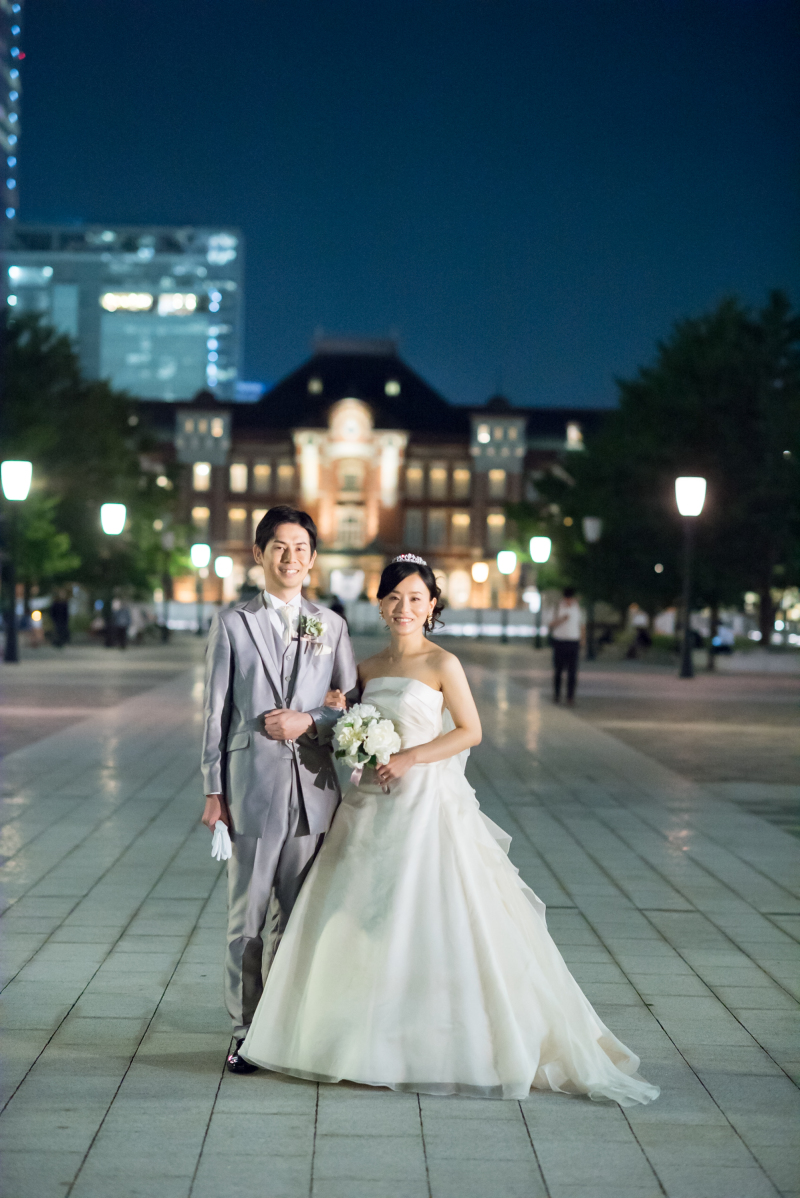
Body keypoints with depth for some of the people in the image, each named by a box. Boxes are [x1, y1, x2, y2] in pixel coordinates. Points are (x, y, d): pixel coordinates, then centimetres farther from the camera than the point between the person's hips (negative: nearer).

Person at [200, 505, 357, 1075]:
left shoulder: (331, 626, 9)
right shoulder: (233, 623, 3)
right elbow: (217, 711, 2)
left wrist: (309, 721, -8)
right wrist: (214, 788, -1)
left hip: (313, 788, 2)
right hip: (253, 785, -2)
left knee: (297, 916, 9)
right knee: (248, 916, 3)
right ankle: (247, 1031, 14)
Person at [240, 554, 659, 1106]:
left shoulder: (442, 663, -5)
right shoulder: (369, 668, 12)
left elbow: (470, 731, -8)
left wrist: (409, 759, -14)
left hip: (427, 803, -6)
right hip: (374, 807, 6)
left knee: (430, 923, -5)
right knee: (363, 924, 7)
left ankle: (441, 1046, 4)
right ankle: (371, 1041, 17)